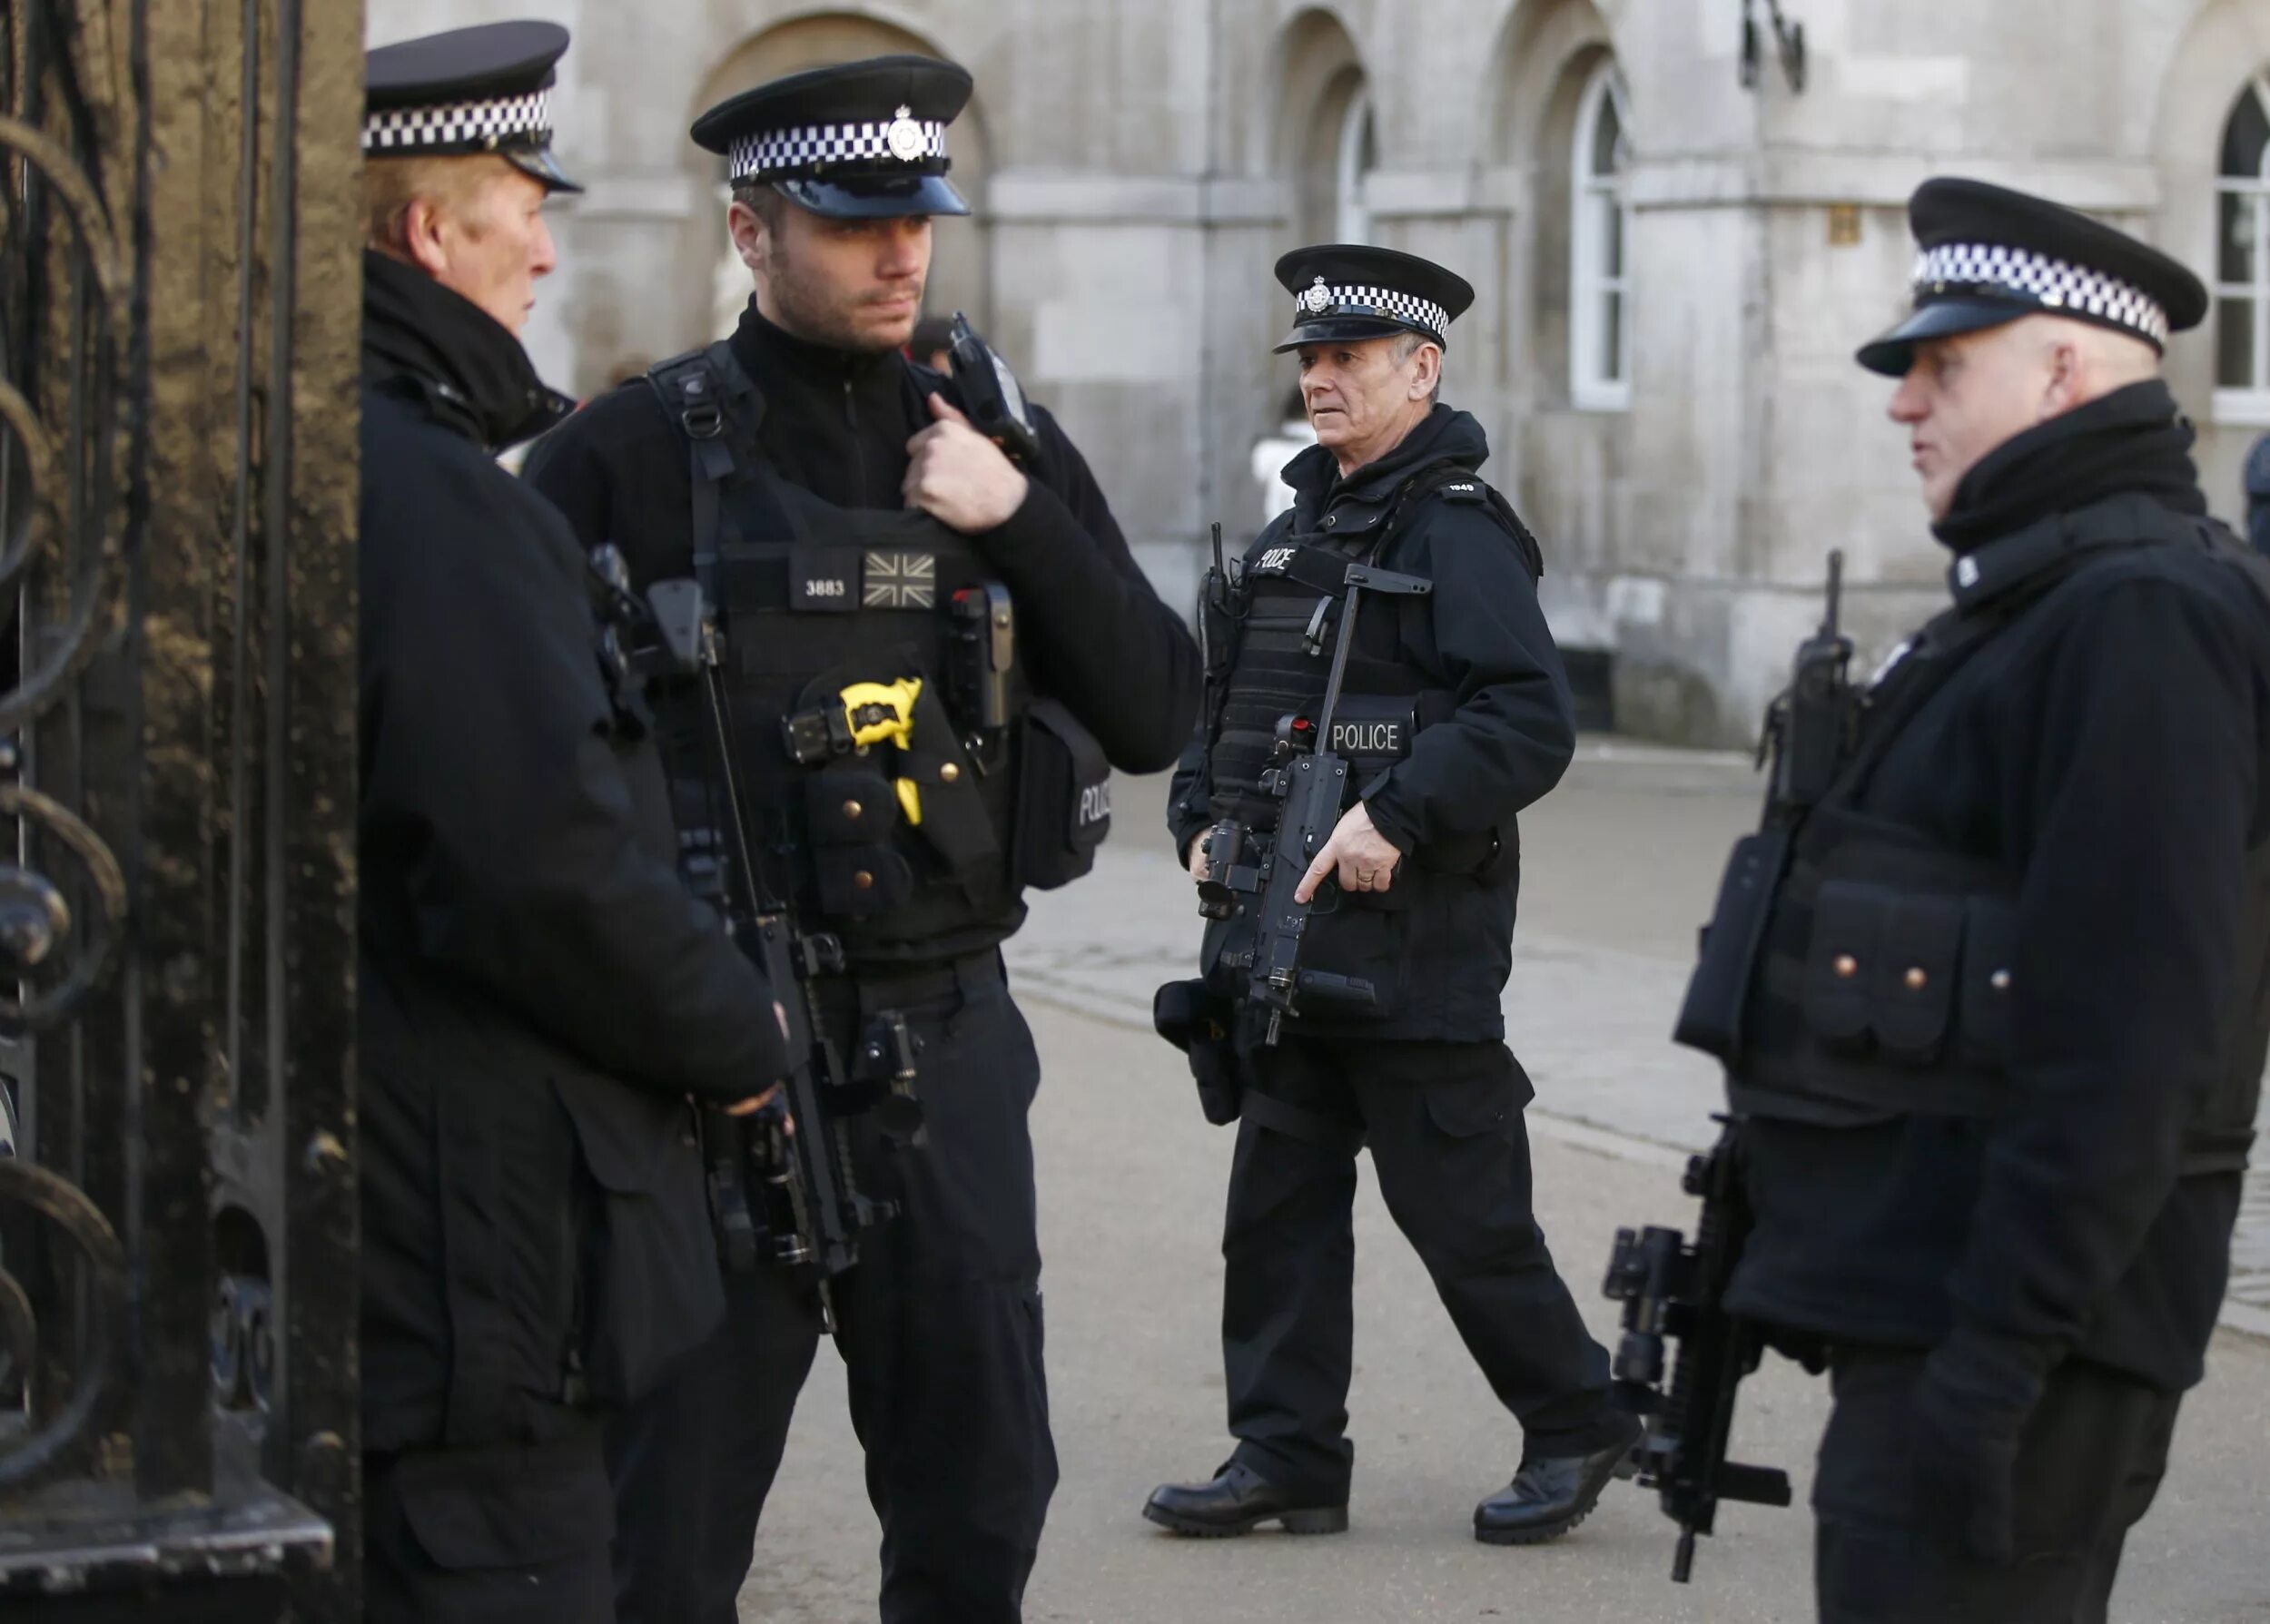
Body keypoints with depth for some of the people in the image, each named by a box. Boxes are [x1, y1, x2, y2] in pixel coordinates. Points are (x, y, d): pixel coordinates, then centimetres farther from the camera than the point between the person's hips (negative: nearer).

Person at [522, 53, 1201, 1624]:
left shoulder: (1005, 444, 7)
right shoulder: (635, 452, -4)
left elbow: (1156, 714, 2)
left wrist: (1018, 521, -9)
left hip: (949, 1038, 4)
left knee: (982, 1496, 12)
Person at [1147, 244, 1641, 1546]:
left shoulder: (1455, 533, -11)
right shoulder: (1300, 529, 15)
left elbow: (1533, 722, -21)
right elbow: (1227, 697, 24)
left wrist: (1395, 816, -25)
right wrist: (1206, 818, 8)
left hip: (1415, 945, -8)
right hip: (1284, 936, 8)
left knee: (1463, 1210, 0)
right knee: (1281, 1205, 9)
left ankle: (1578, 1427, 16)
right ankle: (1289, 1458, 16)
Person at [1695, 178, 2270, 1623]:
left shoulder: (2144, 613, -16)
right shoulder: (2044, 596, 18)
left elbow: (2123, 1030, -24)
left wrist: (1999, 1352, -25)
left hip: (2021, 1325, -11)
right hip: (1929, 1289, 11)